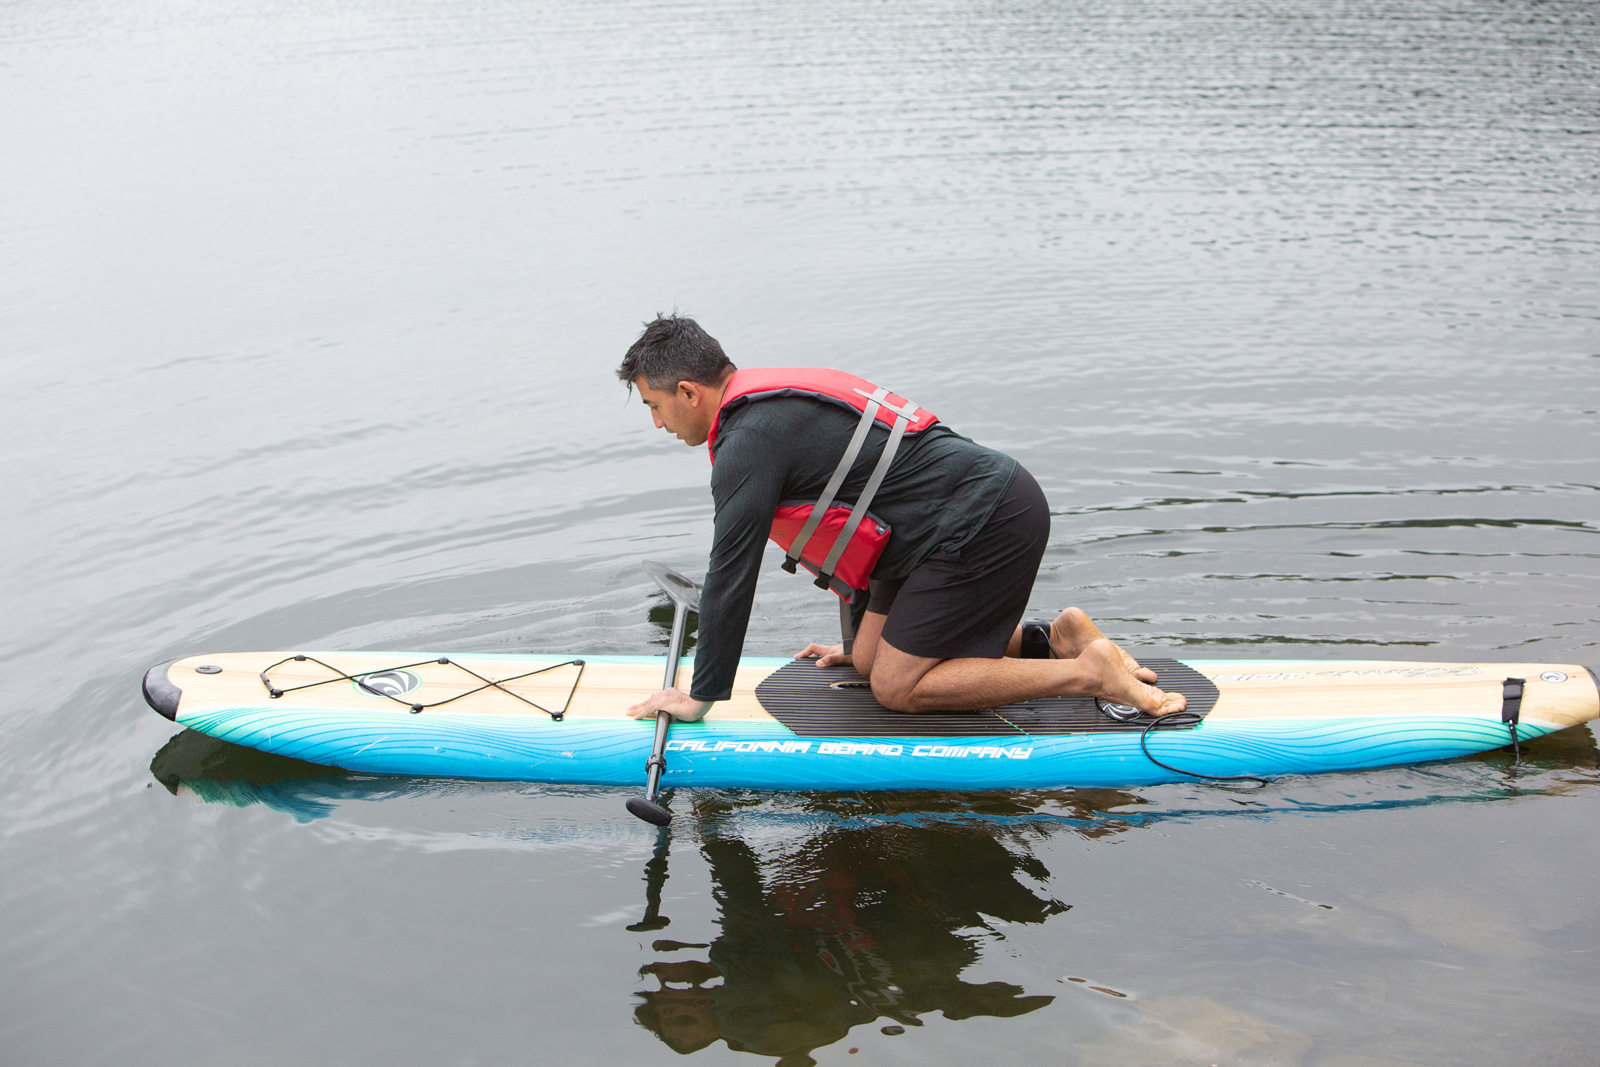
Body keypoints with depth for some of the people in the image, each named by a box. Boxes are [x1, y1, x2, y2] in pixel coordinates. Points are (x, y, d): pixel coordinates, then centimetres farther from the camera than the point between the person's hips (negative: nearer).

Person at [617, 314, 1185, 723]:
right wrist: (863, 642, 33)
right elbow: (853, 514, 27)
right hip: (991, 500, 10)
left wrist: (701, 695, -1)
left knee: (897, 687, -6)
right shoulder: (777, 399, 18)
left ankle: (1089, 672, -7)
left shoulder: (747, 441, -14)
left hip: (987, 522, -10)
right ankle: (1055, 639, 13)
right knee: (875, 661, 13)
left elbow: (731, 576, -12)